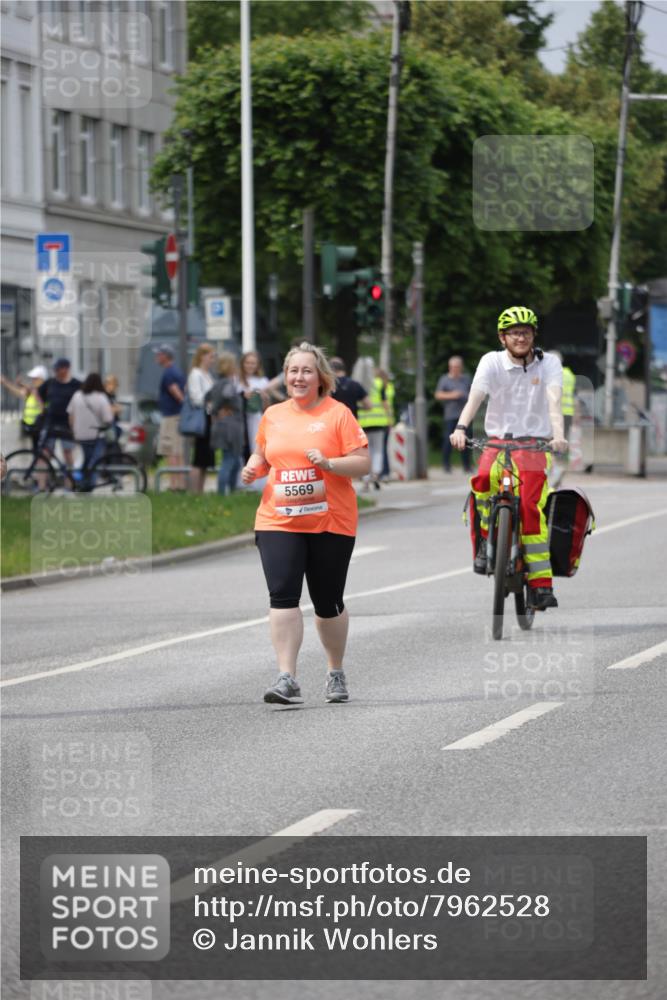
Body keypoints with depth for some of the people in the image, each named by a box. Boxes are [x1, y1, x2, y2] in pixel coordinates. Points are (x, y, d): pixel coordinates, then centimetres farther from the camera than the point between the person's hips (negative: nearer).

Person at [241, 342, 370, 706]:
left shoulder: (337, 414, -3)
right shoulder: (273, 415, 9)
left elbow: (362, 463, -6)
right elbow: (262, 454, 24)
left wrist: (328, 463, -22)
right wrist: (253, 467, 2)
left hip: (330, 524, -2)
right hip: (278, 522, 2)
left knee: (328, 603, 8)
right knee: (282, 596, -14)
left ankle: (336, 673, 30)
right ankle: (287, 679, -16)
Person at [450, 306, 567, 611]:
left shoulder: (548, 363, -1)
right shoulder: (492, 362, 0)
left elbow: (554, 400, -17)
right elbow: (475, 397, -15)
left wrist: (558, 434, -36)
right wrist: (461, 428, -34)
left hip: (534, 442, -1)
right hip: (497, 439, 1)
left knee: (531, 506, -20)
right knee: (484, 479, -33)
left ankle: (541, 583, -16)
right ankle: (485, 540, -8)